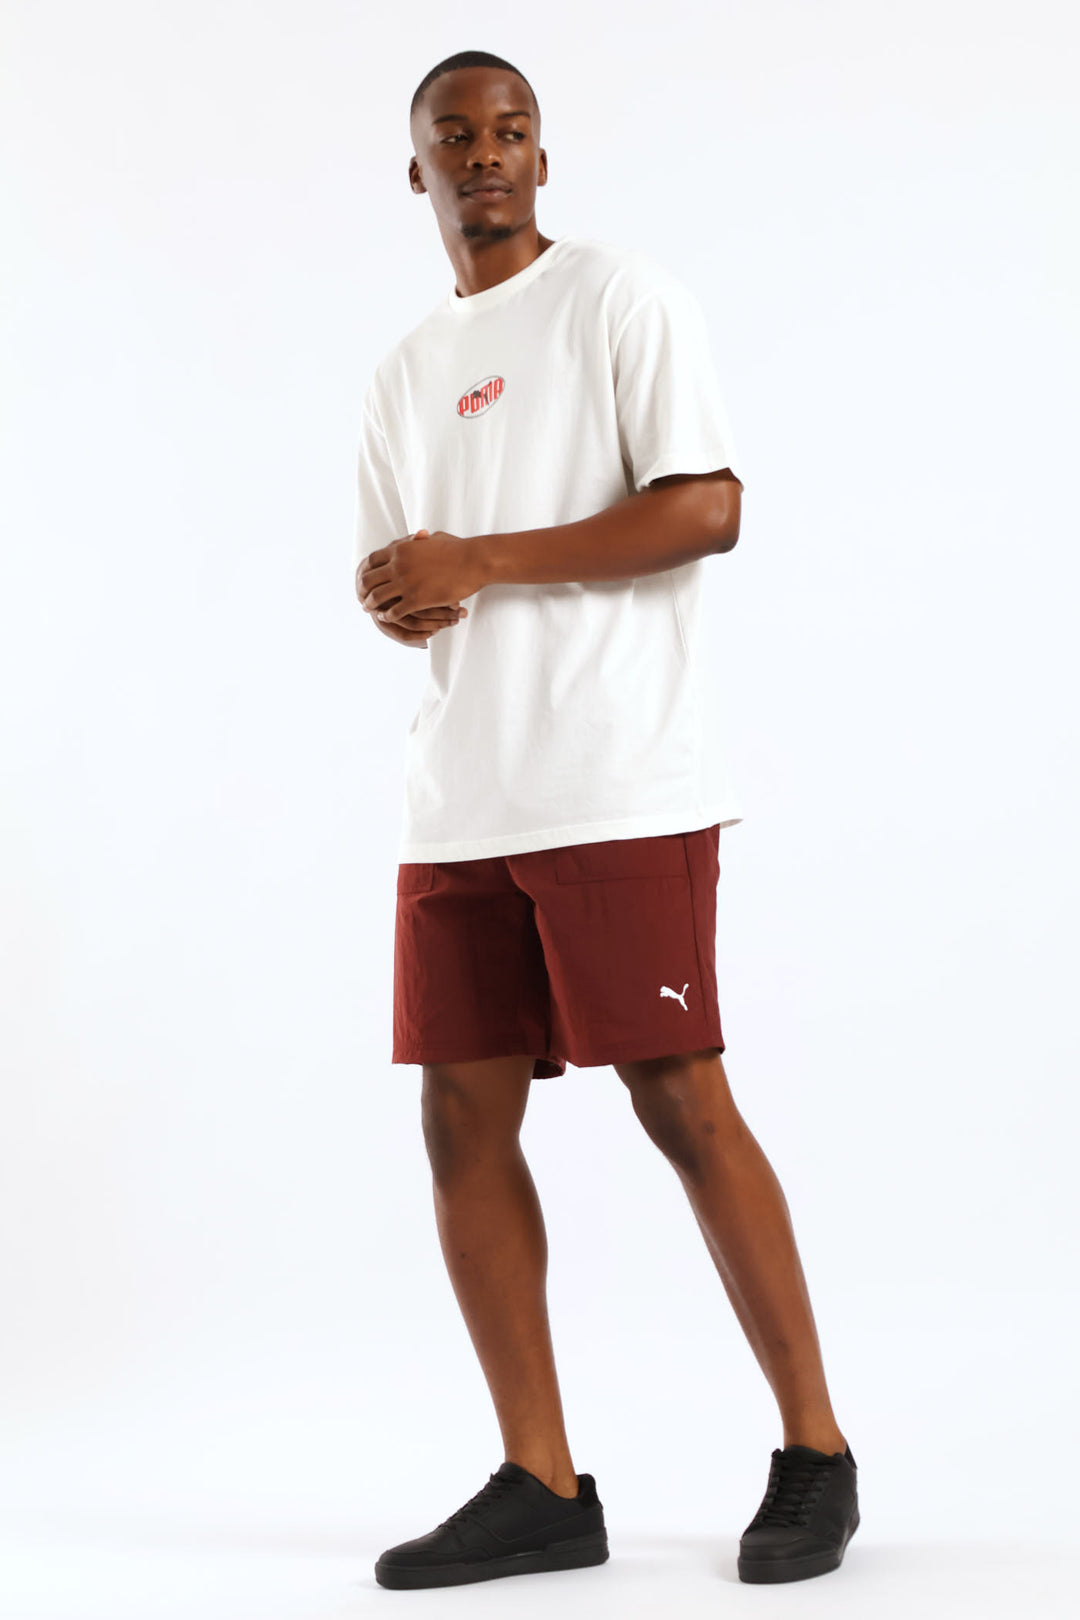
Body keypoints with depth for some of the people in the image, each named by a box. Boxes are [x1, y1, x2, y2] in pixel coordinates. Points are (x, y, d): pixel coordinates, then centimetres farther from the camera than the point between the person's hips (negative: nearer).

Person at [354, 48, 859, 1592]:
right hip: (459, 802, 6)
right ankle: (541, 1483, 10)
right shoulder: (405, 374, 21)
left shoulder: (624, 299, 2)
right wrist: (400, 595, -5)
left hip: (620, 784, -6)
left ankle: (816, 1451, 8)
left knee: (680, 1099, -6)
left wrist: (480, 562, -13)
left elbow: (709, 508, -9)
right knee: (465, 1114, 1)